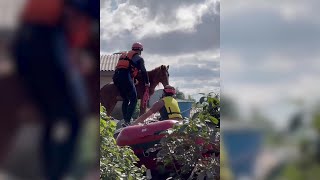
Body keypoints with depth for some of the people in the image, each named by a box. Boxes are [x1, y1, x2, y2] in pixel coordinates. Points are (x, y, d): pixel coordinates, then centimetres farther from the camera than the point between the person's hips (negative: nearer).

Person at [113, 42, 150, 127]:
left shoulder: (124, 55, 31)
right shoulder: (139, 58, 12)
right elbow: (143, 71, 8)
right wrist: (147, 83, 19)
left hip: (116, 77, 7)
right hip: (126, 78, -7)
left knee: (125, 100, 19)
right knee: (133, 100, -3)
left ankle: (125, 120, 13)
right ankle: (127, 121, -17)